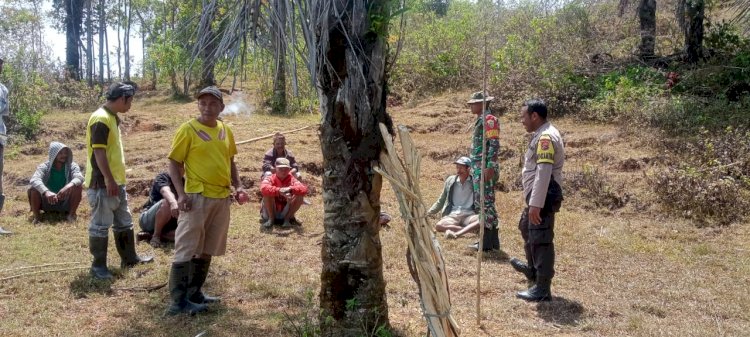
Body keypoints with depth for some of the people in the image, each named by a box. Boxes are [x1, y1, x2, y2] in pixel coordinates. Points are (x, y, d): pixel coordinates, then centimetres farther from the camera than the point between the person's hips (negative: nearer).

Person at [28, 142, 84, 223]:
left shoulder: (72, 166, -8)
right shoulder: (44, 167, -10)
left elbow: (79, 178, -29)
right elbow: (34, 180, -30)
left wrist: (69, 186, -52)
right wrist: (46, 192, -50)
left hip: (66, 204, 0)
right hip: (47, 203, 0)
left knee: (78, 187, -26)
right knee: (33, 190, -26)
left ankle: (72, 214, -11)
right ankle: (37, 217, -10)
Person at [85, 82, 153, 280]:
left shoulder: (113, 117, 14)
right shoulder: (101, 119, -17)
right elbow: (99, 152, -22)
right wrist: (109, 180, -23)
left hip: (117, 182, 10)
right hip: (102, 183, -10)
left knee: (124, 222, 17)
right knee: (101, 225, 0)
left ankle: (129, 258, 28)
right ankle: (98, 266, 9)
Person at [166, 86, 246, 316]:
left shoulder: (226, 131, 10)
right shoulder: (188, 129, -7)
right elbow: (174, 163, -7)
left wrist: (237, 186, 8)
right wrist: (181, 193, -16)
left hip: (222, 198, 7)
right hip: (197, 197, -6)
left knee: (207, 250, 13)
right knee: (186, 250, -3)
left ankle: (194, 293, 25)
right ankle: (178, 301, 3)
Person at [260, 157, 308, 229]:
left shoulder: (292, 179, -7)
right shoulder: (270, 178, -13)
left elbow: (304, 190, -25)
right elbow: (263, 188, -37)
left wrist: (290, 189, -43)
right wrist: (279, 190, -51)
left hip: (285, 213, 2)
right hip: (270, 213, -2)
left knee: (300, 196, -19)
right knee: (268, 194, -28)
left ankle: (288, 218, -1)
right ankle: (271, 219, -8)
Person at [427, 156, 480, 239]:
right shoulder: (450, 181, 14)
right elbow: (441, 201, 23)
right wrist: (428, 213, 16)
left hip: (469, 215, -1)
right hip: (452, 216, 2)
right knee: (438, 226, -33)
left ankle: (457, 233, -47)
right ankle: (469, 228, -29)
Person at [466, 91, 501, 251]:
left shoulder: (489, 119, -11)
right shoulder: (481, 120, 19)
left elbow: (494, 144, -18)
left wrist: (490, 167, -23)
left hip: (485, 168, -10)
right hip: (478, 168, 10)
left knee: (485, 203, -8)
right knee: (482, 203, 13)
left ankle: (487, 242, -4)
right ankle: (493, 240, 19)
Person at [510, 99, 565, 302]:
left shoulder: (545, 137, -20)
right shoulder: (541, 135, 13)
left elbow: (544, 173, -26)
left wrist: (536, 204, -28)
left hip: (543, 196, -11)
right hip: (537, 195, 11)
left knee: (541, 240, -6)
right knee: (526, 228, 28)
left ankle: (542, 290, 1)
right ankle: (533, 269, 48)